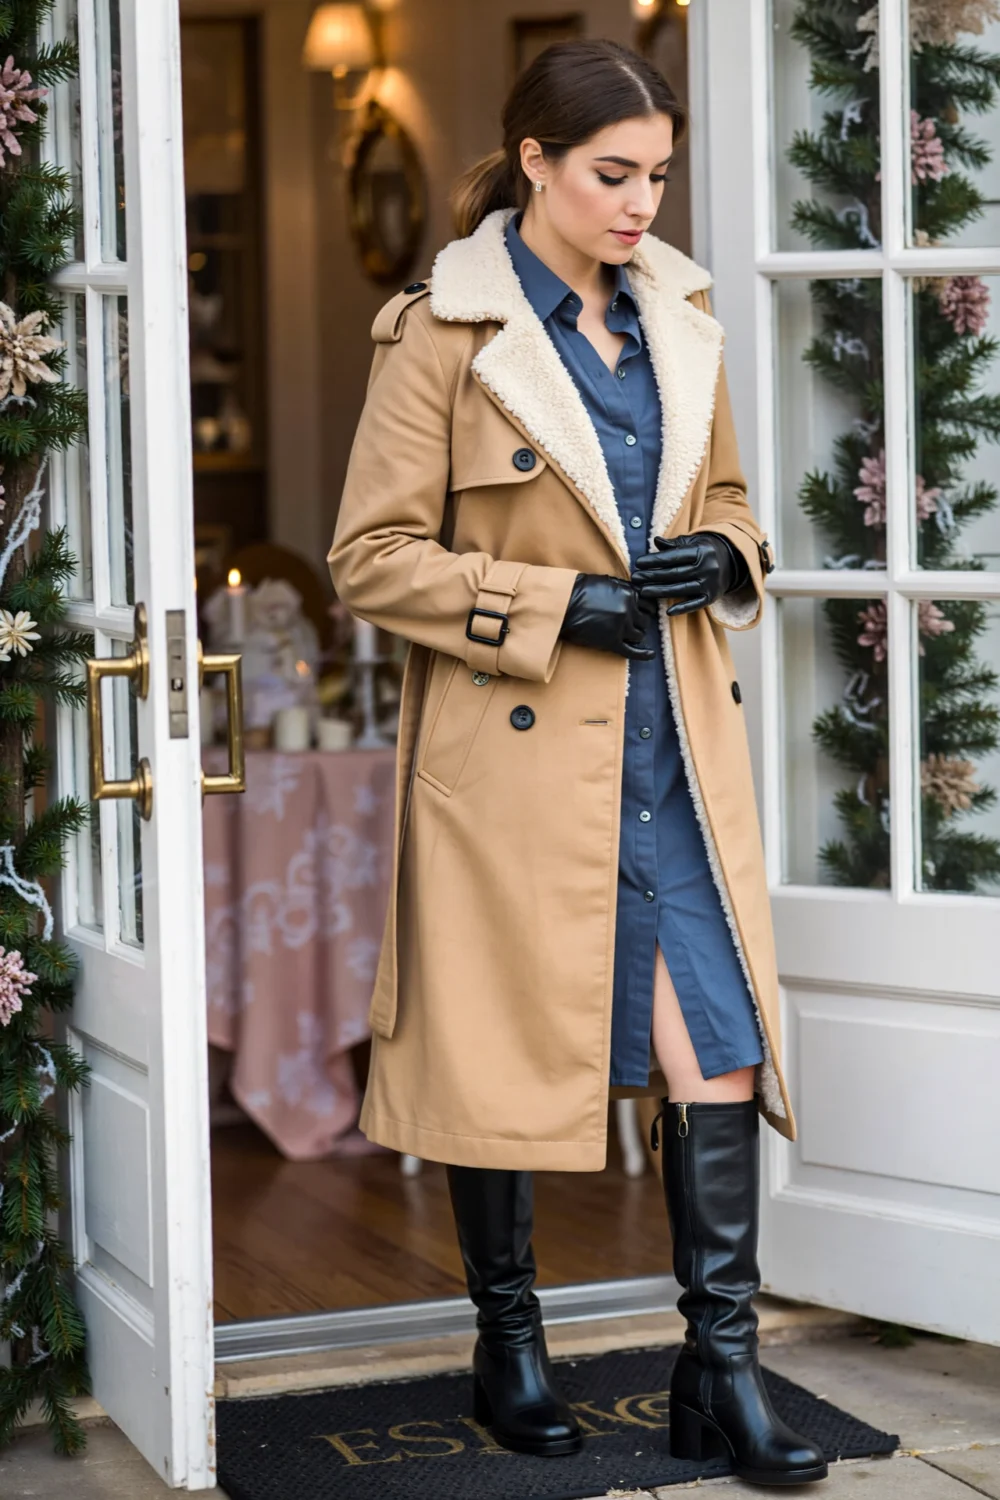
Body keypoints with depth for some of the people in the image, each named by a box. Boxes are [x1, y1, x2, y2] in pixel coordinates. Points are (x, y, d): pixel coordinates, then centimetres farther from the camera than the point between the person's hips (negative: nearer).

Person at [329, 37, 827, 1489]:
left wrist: (721, 559, -2)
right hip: (517, 743, -5)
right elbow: (373, 555, -8)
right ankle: (509, 1342, 23)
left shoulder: (681, 314, 10)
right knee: (509, 1043, 6)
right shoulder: (444, 332, -7)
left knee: (718, 1037, 0)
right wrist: (557, 605, -15)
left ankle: (722, 1366, 8)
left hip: (676, 733, 5)